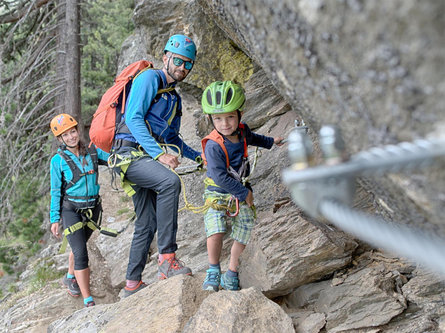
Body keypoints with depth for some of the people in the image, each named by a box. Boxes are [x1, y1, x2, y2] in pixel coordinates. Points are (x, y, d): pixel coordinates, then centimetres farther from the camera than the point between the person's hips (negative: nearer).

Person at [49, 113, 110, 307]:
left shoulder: (92, 152, -2)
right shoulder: (58, 161, -9)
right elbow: (55, 192, -5)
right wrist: (55, 219, -6)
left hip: (93, 208, 4)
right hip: (71, 210, -4)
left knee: (79, 246, 23)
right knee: (81, 253, -11)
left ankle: (70, 278, 50)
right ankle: (88, 302, -8)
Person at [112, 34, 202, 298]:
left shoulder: (174, 98, 23)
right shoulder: (150, 78, -4)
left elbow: (172, 138, 29)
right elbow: (133, 118, -16)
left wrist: (196, 156, 13)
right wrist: (159, 153, -25)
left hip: (147, 159, 10)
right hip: (131, 154, -10)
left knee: (148, 224, 10)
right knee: (170, 181, -35)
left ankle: (133, 284, 21)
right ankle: (168, 258, -35)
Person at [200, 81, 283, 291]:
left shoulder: (242, 131, -4)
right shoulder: (213, 145, -25)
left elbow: (252, 138, 23)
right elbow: (220, 176, -27)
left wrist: (271, 142, 36)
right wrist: (244, 193, -20)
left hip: (241, 192, 6)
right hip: (218, 193, -6)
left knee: (243, 236, 5)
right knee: (216, 231, -24)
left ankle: (231, 274, 23)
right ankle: (213, 270, -1)